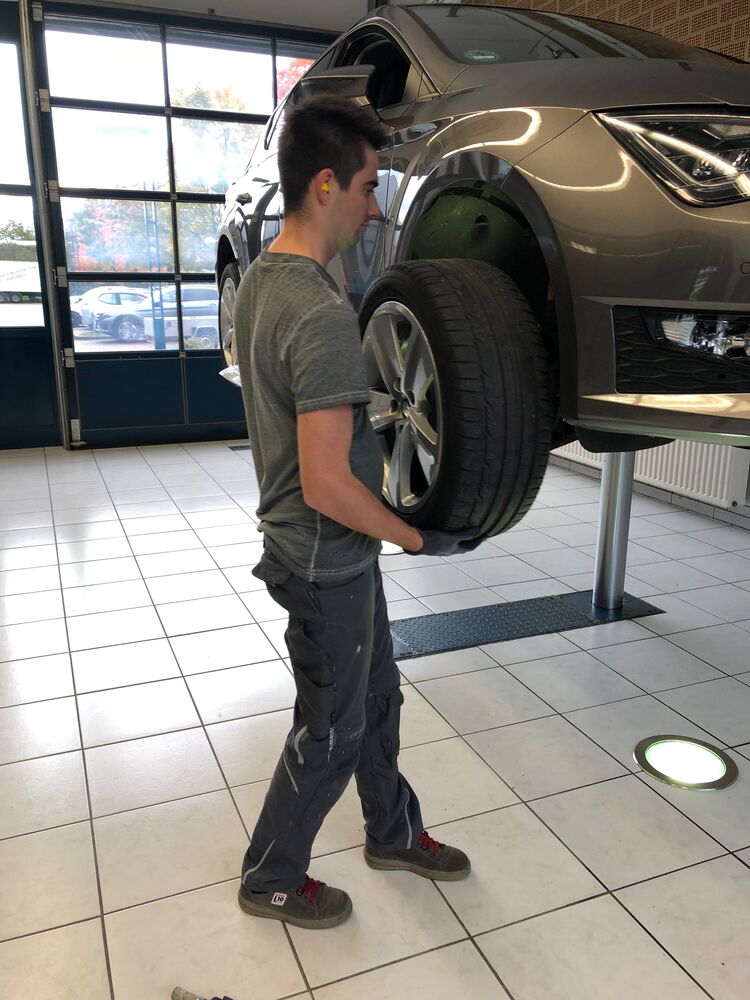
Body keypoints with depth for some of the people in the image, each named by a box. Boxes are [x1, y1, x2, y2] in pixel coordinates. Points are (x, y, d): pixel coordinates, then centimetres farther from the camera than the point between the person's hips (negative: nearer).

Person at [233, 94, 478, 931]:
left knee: (376, 700, 23)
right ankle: (270, 881, 34)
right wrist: (421, 540, -16)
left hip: (320, 548, 9)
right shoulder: (323, 316, -28)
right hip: (327, 562, -9)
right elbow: (326, 486, -29)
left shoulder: (259, 278, 3)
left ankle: (393, 835, 45)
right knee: (330, 734, 11)